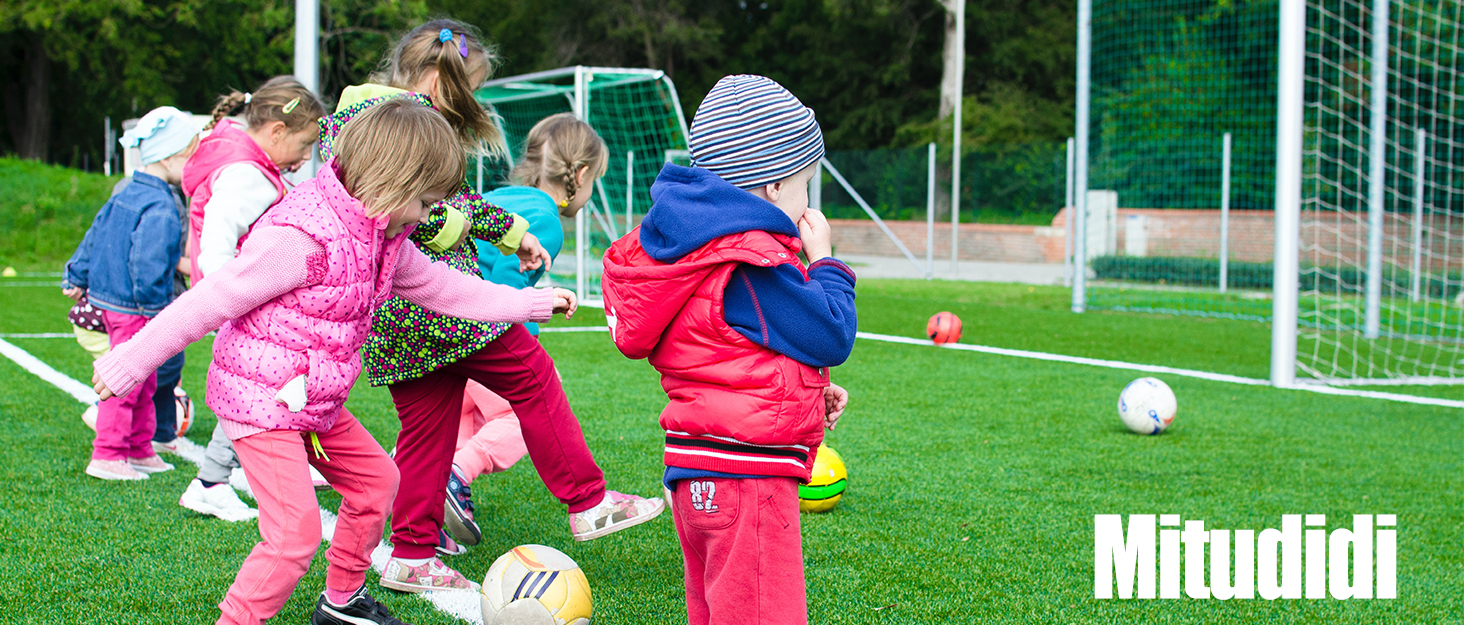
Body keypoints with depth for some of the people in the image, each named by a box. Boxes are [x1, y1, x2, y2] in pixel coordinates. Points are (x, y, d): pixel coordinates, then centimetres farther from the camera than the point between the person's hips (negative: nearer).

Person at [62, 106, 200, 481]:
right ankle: (107, 456, 3)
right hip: (134, 310, -10)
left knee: (144, 382, 19)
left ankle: (140, 450, 29)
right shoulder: (160, 209, -21)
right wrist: (157, 307, -17)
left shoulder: (127, 196, 10)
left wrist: (76, 279, 27)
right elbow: (148, 266, -27)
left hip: (109, 299, 10)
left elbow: (94, 236, 18)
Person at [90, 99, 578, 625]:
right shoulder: (300, 238, -26)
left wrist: (533, 303, 23)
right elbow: (210, 302, -22)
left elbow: (444, 288, 19)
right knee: (296, 530, -17)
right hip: (260, 400, -9)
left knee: (375, 480, 19)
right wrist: (128, 364, -18)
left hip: (315, 402, 10)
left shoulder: (383, 238, 4)